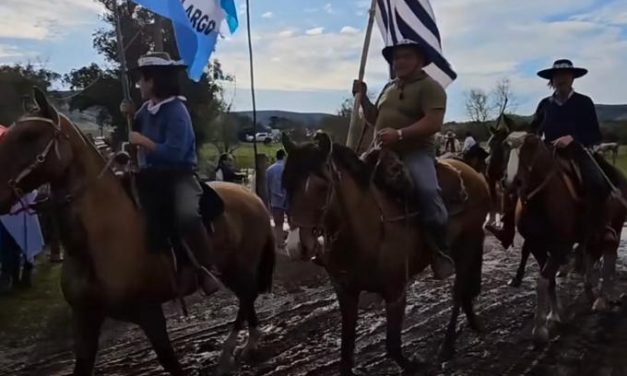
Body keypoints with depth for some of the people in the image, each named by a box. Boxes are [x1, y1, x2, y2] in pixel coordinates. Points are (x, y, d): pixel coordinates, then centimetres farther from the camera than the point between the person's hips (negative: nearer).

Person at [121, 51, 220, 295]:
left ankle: (207, 270, -24)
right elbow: (137, 129, 26)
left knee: (187, 215, -37)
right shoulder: (148, 108, 8)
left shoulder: (177, 112, -17)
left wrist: (143, 141, -20)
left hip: (178, 176, -9)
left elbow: (173, 154, -26)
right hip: (152, 175, 9)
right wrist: (129, 115, 7)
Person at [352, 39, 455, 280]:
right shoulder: (389, 87, 19)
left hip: (415, 153, -8)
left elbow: (433, 123, -19)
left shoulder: (429, 87, -5)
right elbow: (375, 119, 25)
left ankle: (442, 253, -19)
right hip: (383, 152, 8)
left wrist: (399, 134, -27)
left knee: (427, 191, -32)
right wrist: (362, 97, 10)